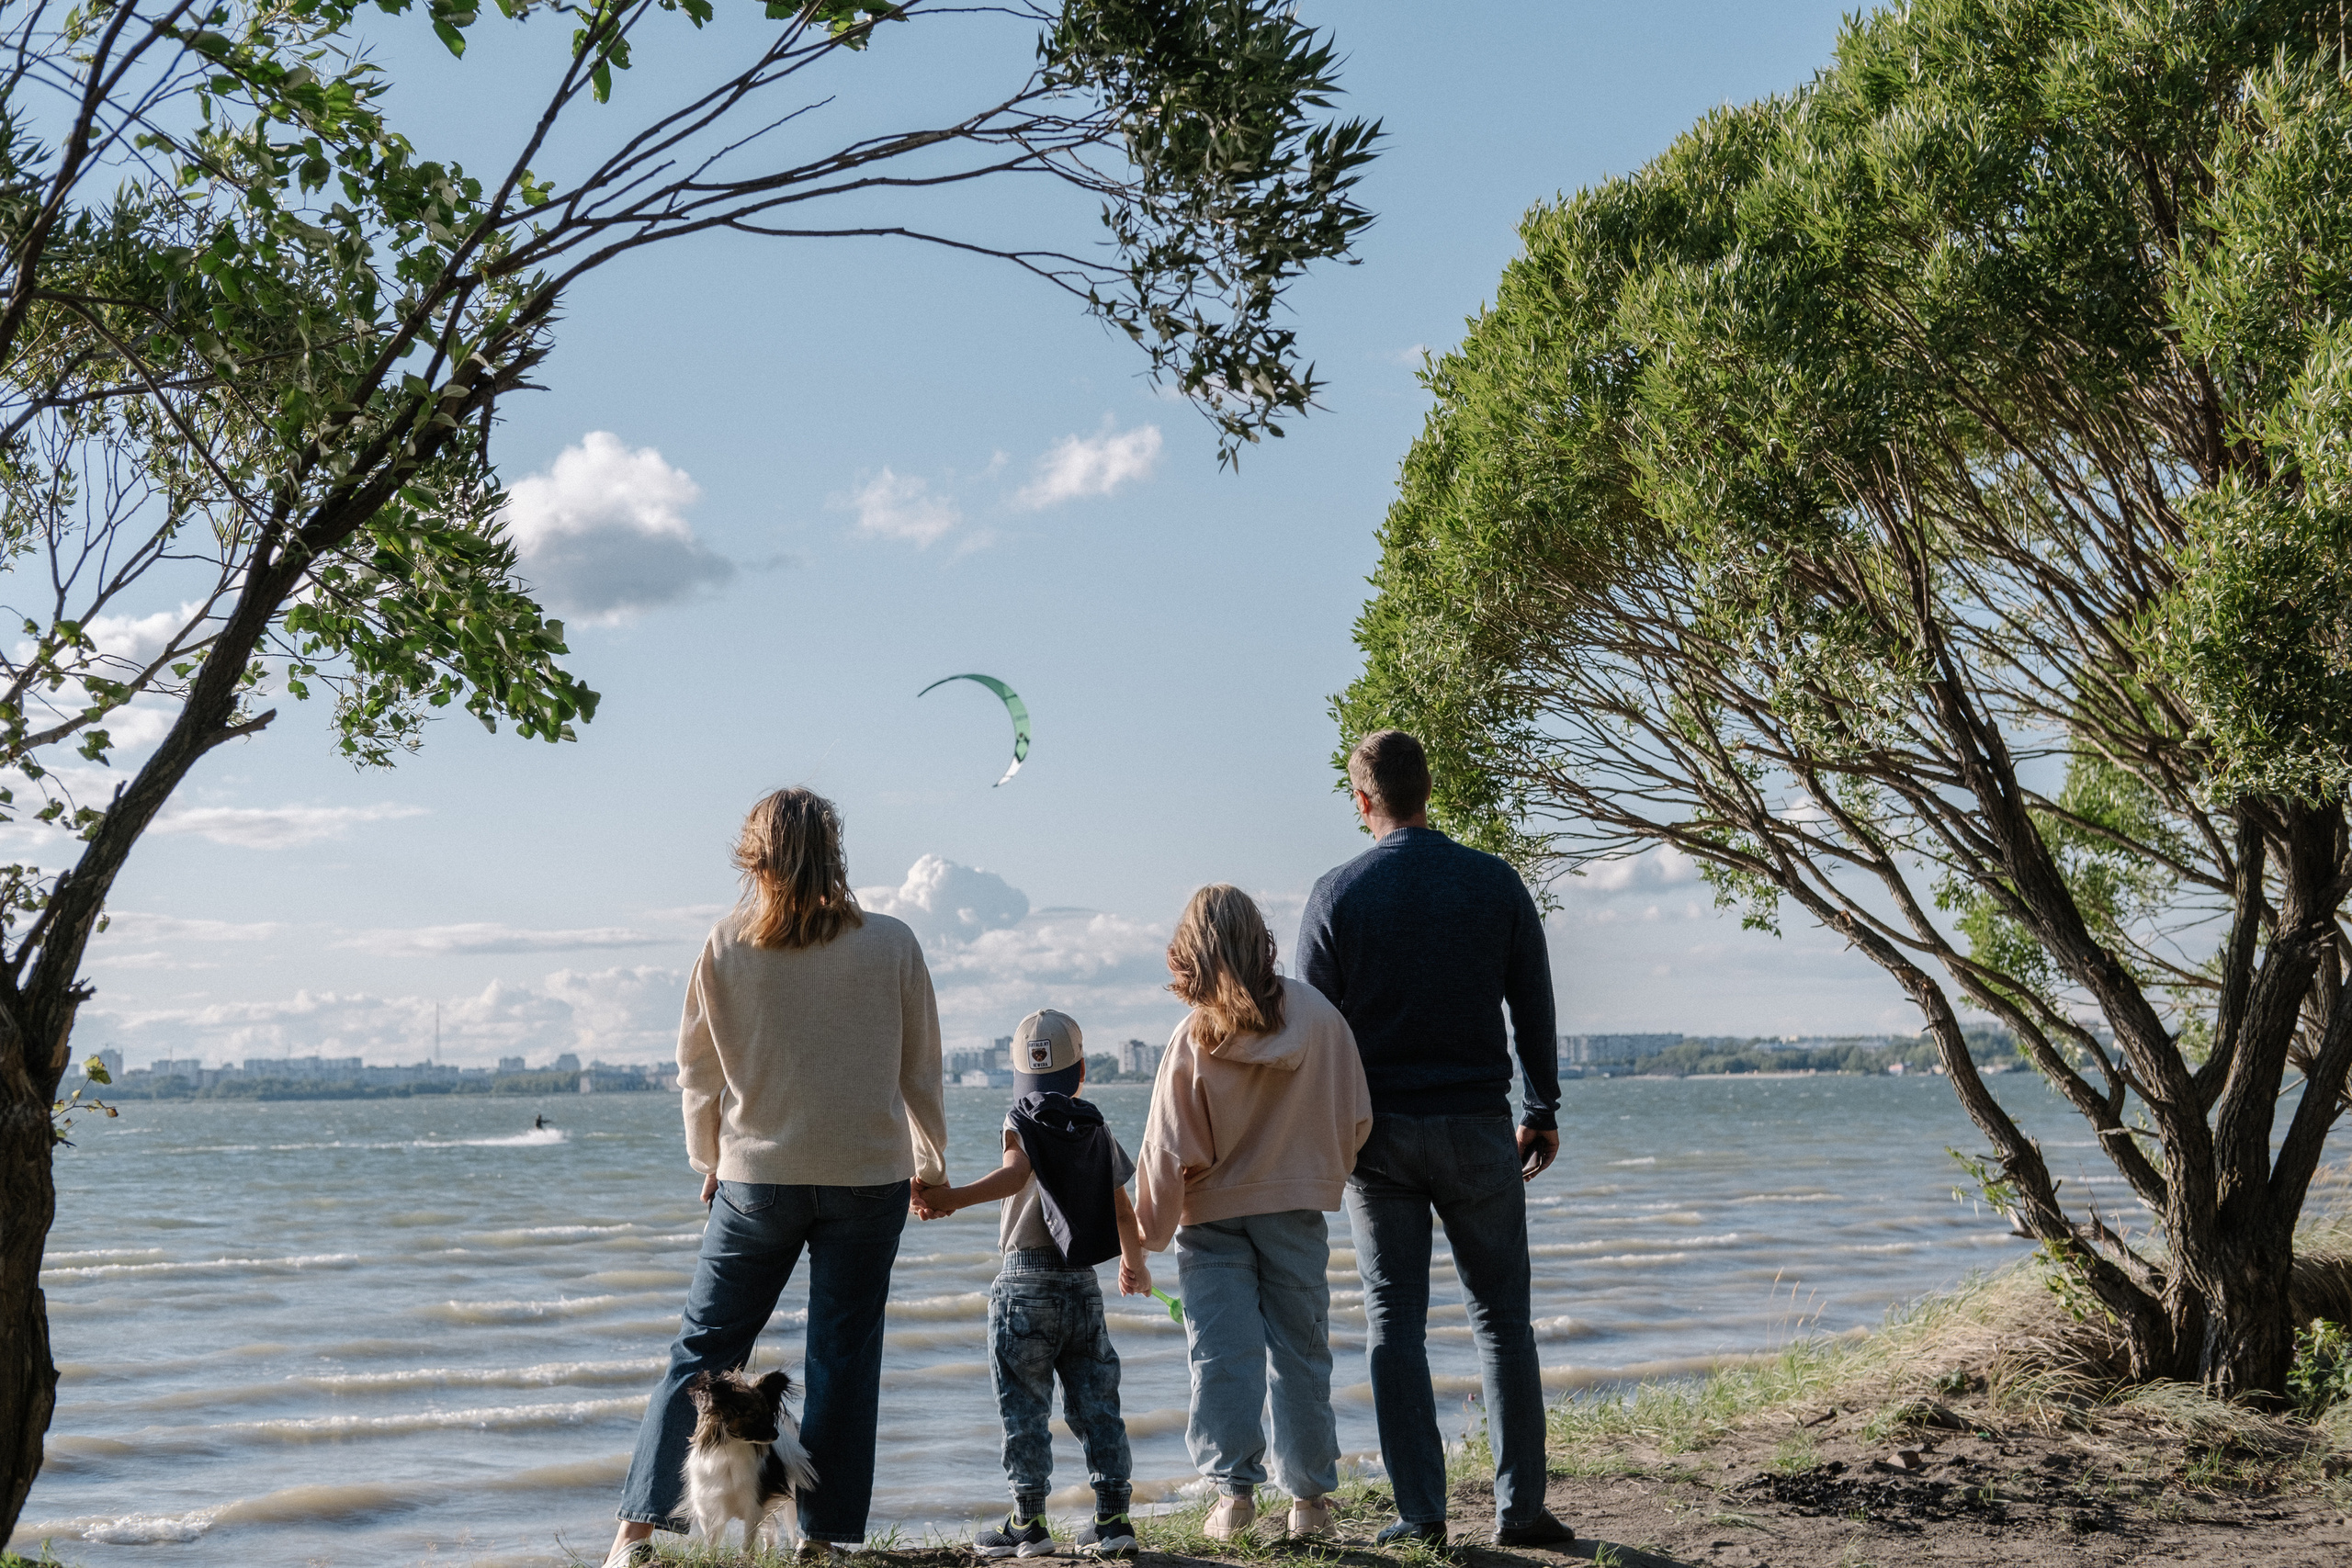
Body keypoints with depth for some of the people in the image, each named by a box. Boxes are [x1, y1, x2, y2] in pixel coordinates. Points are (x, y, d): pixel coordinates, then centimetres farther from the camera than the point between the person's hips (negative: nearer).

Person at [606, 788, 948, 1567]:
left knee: (704, 1348, 9)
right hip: (868, 1178, 0)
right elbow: (920, 1071, 4)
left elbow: (697, 1069, 5)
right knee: (843, 1357, 6)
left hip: (757, 1177, 0)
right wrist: (930, 1163, 18)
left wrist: (708, 1160, 20)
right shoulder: (892, 945, -3)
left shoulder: (726, 947, -3)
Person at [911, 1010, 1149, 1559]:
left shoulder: (1023, 1120, -4)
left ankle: (1029, 1520, 5)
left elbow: (1016, 1172, -26)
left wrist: (952, 1199, -39)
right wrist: (1133, 1263, 35)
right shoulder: (1097, 1130, 11)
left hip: (1026, 1282, -4)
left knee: (1024, 1406, 3)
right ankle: (1113, 1518, 10)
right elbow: (1124, 1212, 17)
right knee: (1095, 1402, 10)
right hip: (1084, 1285, 4)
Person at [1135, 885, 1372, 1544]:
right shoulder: (1318, 1015, -8)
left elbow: (1170, 1152, -10)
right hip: (1297, 1209, 2)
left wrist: (1149, 1232, 3)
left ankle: (1233, 1486, -5)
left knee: (1222, 1354, 3)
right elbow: (1356, 1118, -1)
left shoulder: (1194, 1039, -14)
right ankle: (1309, 1498, 15)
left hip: (1214, 1216, -2)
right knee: (1301, 1352, 10)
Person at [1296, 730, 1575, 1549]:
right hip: (1477, 1127, 1)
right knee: (1501, 1318, 8)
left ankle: (1421, 1510, 5)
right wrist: (1543, 1112, 15)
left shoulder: (1336, 895, -4)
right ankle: (1519, 1506, 6)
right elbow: (1533, 1010, 4)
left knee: (1394, 1321, 5)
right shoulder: (1496, 883, 0)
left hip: (1377, 1133, 0)